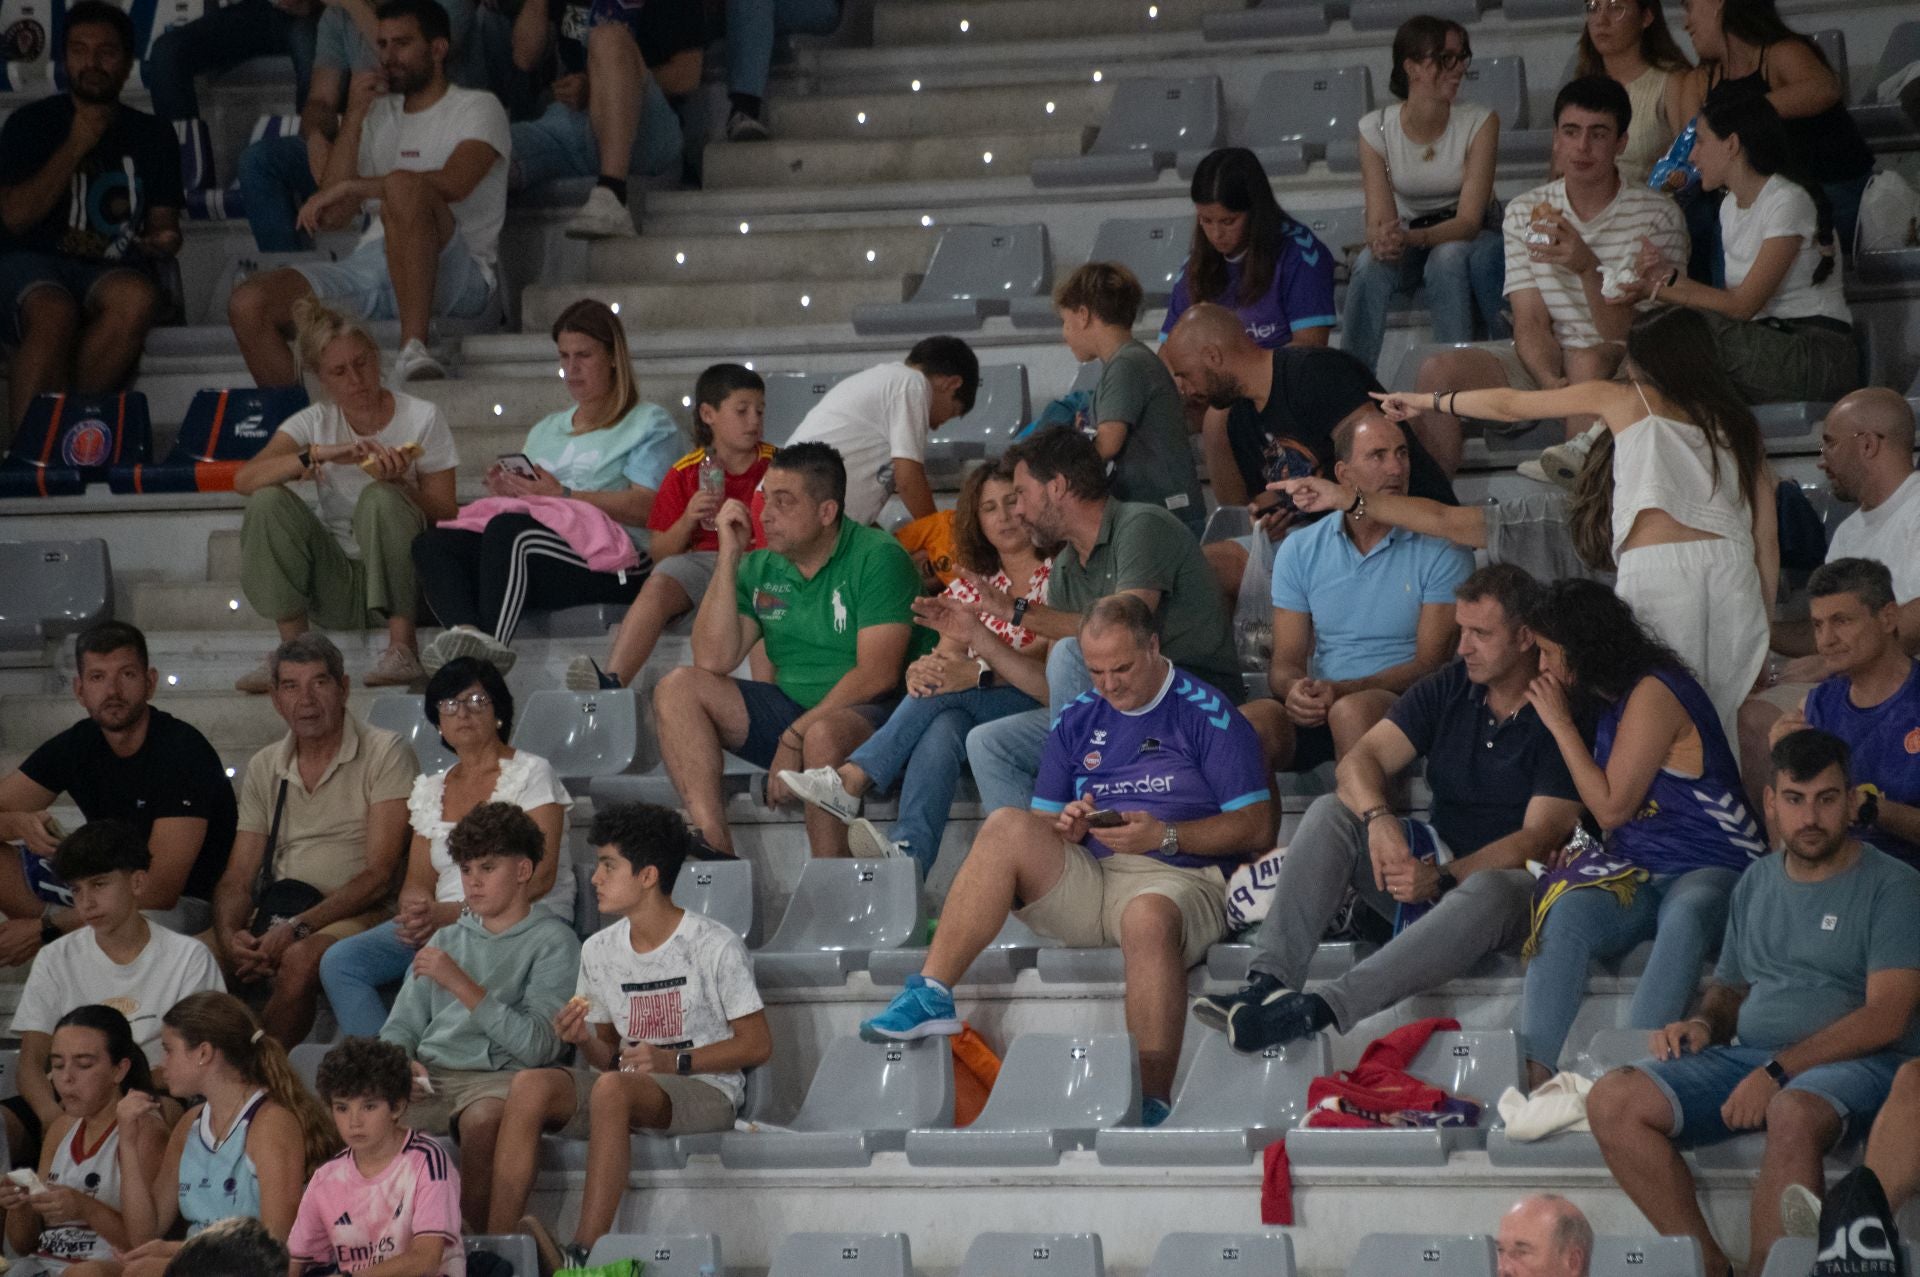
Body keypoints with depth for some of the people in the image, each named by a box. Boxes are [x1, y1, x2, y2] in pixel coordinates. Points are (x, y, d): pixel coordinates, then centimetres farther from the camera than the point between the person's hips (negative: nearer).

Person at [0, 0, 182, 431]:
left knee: (138, 298, -37)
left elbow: (163, 223, 18)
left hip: (113, 271, 2)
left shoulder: (152, 137, 17)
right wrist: (75, 147, -5)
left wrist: (165, 243, -8)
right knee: (54, 313, -40)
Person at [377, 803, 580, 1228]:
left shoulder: (552, 941, 5)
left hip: (500, 1077, -5)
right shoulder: (447, 939, 25)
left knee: (483, 1117, -40)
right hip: (429, 1077, 5)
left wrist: (460, 984, -12)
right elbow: (401, 1026, 24)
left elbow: (538, 1045, -8)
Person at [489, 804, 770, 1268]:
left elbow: (757, 1045, -5)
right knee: (530, 1085, -22)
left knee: (612, 1088, -37)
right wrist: (584, 1041, -7)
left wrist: (674, 1061, -16)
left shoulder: (714, 947, -6)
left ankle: (582, 1255, -41)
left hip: (705, 1092, -6)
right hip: (630, 1088, 6)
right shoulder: (598, 951, 11)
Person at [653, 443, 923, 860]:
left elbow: (877, 675, -16)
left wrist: (796, 736, -20)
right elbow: (713, 661, -2)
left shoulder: (876, 558, -8)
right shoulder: (760, 568, 9)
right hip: (789, 709, 7)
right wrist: (729, 559, -4)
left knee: (823, 735, -40)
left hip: (867, 714, -7)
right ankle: (714, 845, -25)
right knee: (678, 688, -10)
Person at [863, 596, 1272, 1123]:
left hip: (1178, 878, -5)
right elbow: (1043, 819, 21)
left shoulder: (1208, 714, 2)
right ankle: (930, 995, -28)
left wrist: (1165, 836, -14)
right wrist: (1065, 827, -3)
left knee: (1148, 916, -41)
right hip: (1086, 878, 5)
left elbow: (1254, 826, -3)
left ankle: (1153, 1102, -43)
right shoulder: (1078, 720, 18)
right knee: (1006, 826, -21)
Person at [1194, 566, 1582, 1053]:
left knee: (1488, 893, -41)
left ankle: (1319, 1009, -52)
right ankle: (1268, 982, -32)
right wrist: (1378, 818, -24)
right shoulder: (1448, 689, 9)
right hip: (1431, 869, 6)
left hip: (1514, 880, -6)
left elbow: (1540, 839, -16)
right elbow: (1360, 760, -1)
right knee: (1330, 813, -15)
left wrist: (1441, 877, -27)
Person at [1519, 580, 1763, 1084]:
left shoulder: (1653, 693, -8)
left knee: (1685, 916, -41)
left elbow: (1612, 807, -10)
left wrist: (1560, 724, -1)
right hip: (1638, 873, 6)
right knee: (1568, 912, -26)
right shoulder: (1606, 700, 20)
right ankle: (1534, 1070, -45)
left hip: (1713, 870, -6)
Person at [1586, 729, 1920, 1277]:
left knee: (1793, 1115, -42)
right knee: (1612, 1102, -18)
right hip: (1747, 1053, 6)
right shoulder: (1756, 883, 19)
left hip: (1856, 1063, -6)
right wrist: (1704, 1023, 3)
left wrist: (1777, 1072, -18)